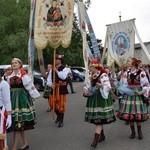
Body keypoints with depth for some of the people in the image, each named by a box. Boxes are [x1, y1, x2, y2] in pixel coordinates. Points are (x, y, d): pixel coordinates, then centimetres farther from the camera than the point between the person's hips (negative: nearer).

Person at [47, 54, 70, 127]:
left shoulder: (64, 68, -4)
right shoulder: (52, 69, 12)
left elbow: (63, 77, -22)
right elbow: (49, 78, 9)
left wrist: (57, 71, -16)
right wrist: (51, 84, -10)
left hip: (61, 88, -5)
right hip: (54, 88, 5)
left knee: (61, 104, -2)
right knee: (53, 103, 7)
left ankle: (61, 121, 11)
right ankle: (58, 116, 35)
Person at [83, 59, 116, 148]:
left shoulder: (103, 75, -13)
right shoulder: (92, 76, 10)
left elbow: (108, 87, -19)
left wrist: (101, 85, -38)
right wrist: (86, 90, -2)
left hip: (101, 98, -8)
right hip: (94, 99, 8)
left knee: (99, 118, -9)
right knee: (96, 118, 13)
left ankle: (96, 139, -10)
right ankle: (102, 136, 28)